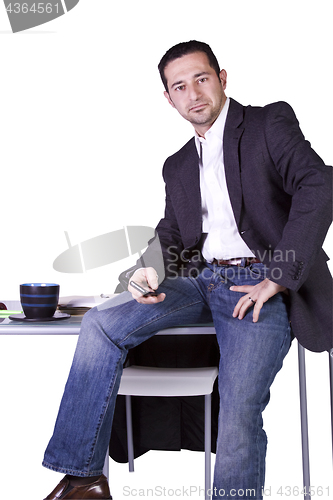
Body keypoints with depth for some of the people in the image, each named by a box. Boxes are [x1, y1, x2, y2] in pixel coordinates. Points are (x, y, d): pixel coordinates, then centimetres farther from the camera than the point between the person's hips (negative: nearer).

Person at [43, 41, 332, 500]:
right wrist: (150, 269, -6)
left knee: (239, 414, -25)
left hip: (259, 286, -6)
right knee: (101, 325, -13)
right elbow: (171, 234, 20)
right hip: (202, 281, 6)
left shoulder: (269, 123, 2)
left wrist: (277, 279, -18)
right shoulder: (178, 165, 22)